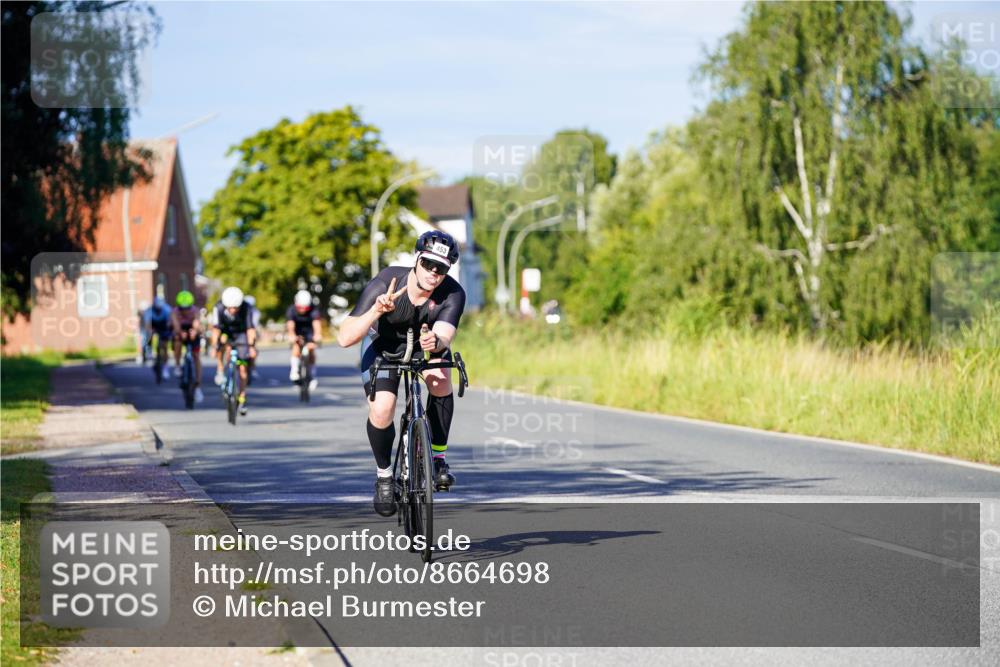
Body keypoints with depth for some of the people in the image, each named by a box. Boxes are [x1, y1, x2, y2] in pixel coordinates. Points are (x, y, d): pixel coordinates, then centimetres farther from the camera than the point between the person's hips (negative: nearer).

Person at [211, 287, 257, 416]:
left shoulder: (246, 308, -29)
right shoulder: (219, 307, -29)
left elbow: (250, 328, -30)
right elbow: (216, 328, -30)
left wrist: (251, 346, -38)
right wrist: (215, 347, -36)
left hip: (240, 334, 0)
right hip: (225, 332, 0)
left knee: (242, 367, -5)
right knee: (223, 341, -36)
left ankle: (242, 399, 6)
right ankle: (220, 371, -19)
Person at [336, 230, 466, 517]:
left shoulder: (453, 294, -29)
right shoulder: (385, 284, -33)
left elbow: (445, 335, -44)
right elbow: (345, 338, -37)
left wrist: (435, 341, -68)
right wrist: (376, 311, -53)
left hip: (426, 342, 2)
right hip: (384, 343, -1)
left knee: (440, 379, -31)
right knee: (381, 409, -23)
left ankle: (438, 458, -12)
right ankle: (384, 476, 4)